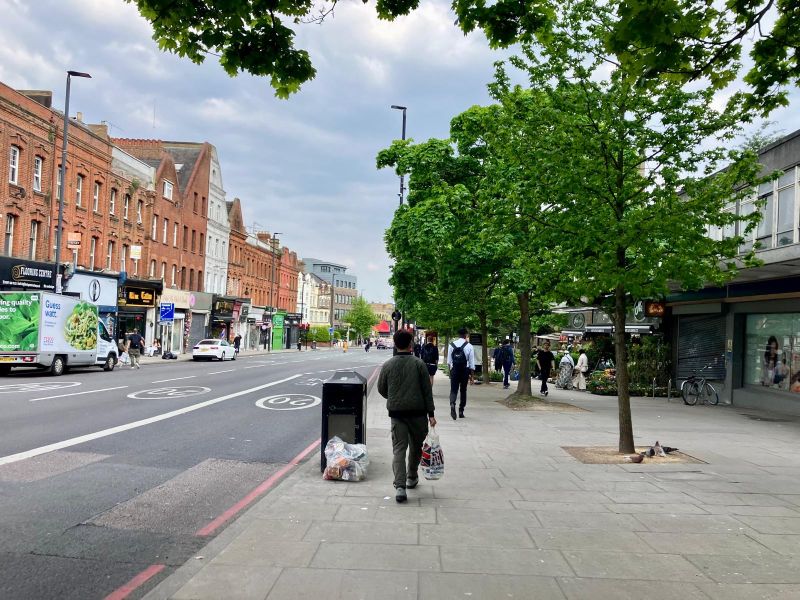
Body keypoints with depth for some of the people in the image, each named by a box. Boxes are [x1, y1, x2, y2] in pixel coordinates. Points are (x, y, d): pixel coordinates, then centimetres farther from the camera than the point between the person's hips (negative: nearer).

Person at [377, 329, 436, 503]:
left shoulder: (387, 365, 1)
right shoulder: (418, 364, -5)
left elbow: (381, 389, 10)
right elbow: (427, 390, -5)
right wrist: (431, 413, 0)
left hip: (396, 412, 1)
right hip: (417, 412, -1)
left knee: (398, 448, 0)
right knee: (416, 446, 18)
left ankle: (399, 486, -13)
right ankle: (412, 477, 34)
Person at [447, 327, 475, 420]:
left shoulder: (451, 345, -1)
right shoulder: (469, 346, -6)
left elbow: (449, 361, 5)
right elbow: (472, 362, -4)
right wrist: (471, 374, 4)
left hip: (454, 370, 1)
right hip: (465, 371, 0)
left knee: (453, 390, 2)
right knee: (463, 390, 13)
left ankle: (452, 405, -26)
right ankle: (461, 411, 18)